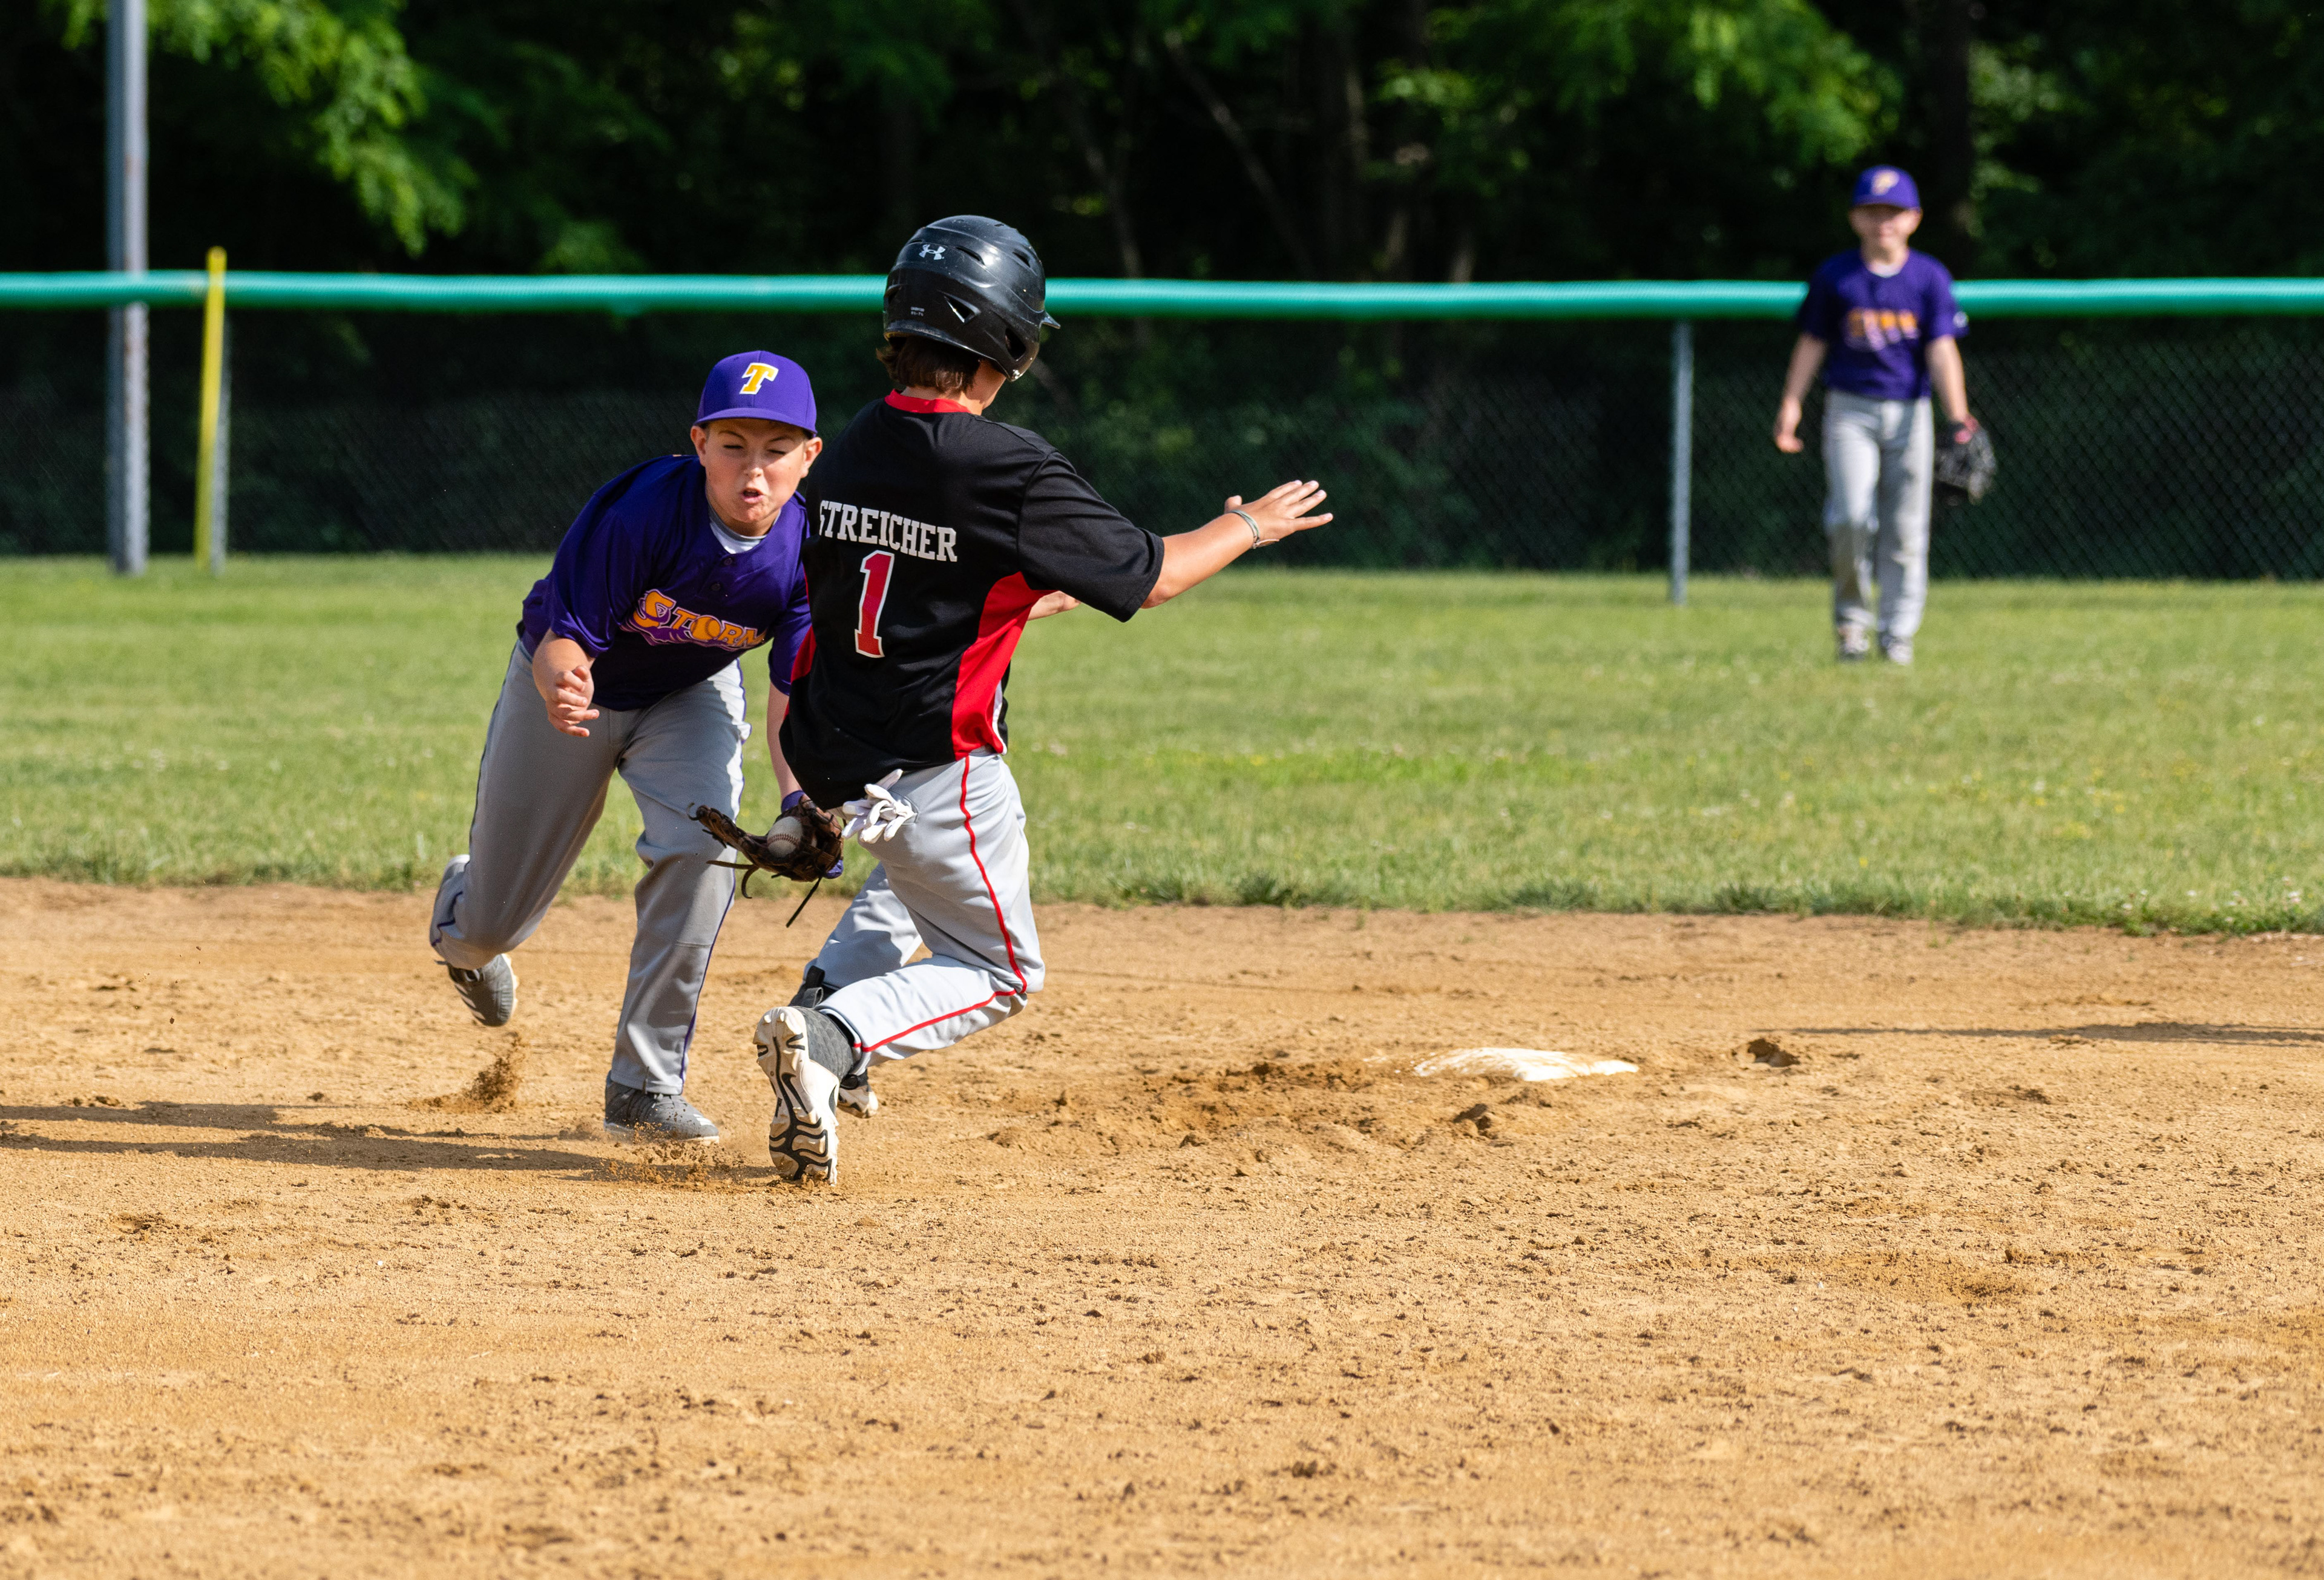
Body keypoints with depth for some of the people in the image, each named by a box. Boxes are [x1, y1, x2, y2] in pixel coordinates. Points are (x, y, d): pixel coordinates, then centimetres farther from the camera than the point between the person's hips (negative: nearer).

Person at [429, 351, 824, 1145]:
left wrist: (801, 802, -44)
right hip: (575, 683, -2)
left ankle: (645, 1086, -16)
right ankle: (464, 911, 50)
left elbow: (793, 694, -25)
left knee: (699, 846, -29)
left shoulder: (807, 554, -26)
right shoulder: (639, 512, -36)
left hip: (691, 697, 2)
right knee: (493, 929, 6)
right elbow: (562, 639, -33)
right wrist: (559, 684, -58)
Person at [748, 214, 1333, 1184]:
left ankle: (830, 989, 18)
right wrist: (1249, 527, 10)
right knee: (999, 974, 11)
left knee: (917, 866, 38)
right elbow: (1147, 576, -8)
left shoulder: (850, 451, 1)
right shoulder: (1010, 470, -18)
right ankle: (835, 1034, -13)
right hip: (935, 766, -7)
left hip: (826, 750, 7)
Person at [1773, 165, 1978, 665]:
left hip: (1909, 412, 1)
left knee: (1905, 529, 0)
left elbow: (1942, 351, -4)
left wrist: (1957, 418, -13)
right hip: (1850, 410, -1)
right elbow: (1812, 344, 7)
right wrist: (1790, 405, 1)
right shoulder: (1835, 277, 2)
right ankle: (1851, 615, 2)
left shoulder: (1930, 278, 1)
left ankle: (1898, 633, 8)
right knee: (1851, 516, -17)